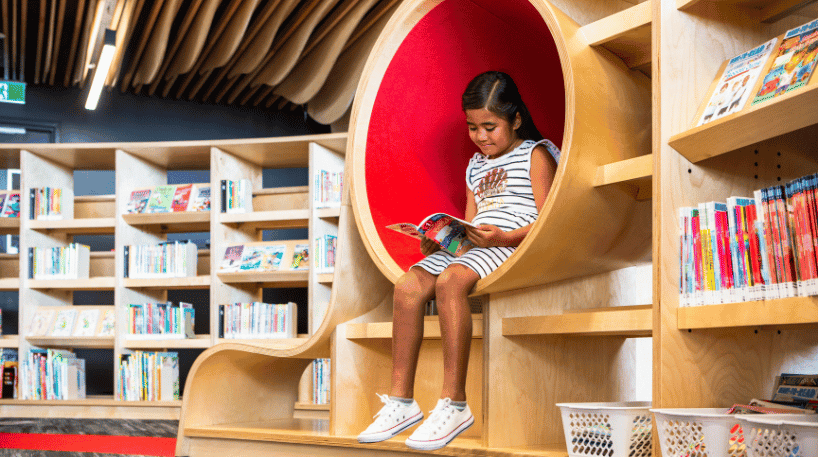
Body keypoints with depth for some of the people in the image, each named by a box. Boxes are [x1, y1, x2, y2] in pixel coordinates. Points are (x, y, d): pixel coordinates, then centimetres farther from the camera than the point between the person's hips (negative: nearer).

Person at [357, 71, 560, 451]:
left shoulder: (536, 154, 3)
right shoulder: (475, 166, 26)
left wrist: (504, 237, -22)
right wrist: (441, 240, 3)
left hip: (516, 247, -7)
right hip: (471, 247, 7)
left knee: (450, 281, -35)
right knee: (408, 286, -17)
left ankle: (454, 404, -33)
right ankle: (401, 400, -15)